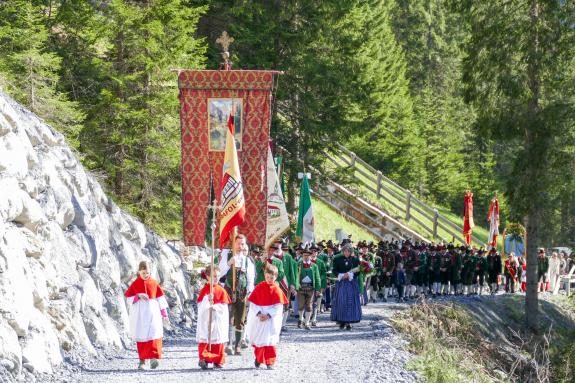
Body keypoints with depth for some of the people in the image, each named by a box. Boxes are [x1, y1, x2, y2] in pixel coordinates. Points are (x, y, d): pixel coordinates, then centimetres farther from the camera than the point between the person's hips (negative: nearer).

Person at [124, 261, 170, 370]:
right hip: (139, 314, 0)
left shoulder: (154, 283, 6)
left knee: (154, 334, -16)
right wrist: (138, 296, -16)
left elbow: (161, 299, 10)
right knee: (141, 337, 3)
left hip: (152, 313, 0)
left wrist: (164, 315, 9)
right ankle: (142, 361, 10)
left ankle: (153, 357, -24)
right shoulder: (135, 284, 4)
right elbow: (129, 299, 3)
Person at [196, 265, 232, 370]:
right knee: (204, 341, -5)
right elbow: (200, 305, -7)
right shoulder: (204, 290, 1)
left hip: (218, 320, 1)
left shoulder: (221, 290, 3)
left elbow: (224, 306, -3)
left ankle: (218, 361, 11)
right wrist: (207, 300, -24)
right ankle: (203, 359, -6)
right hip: (206, 320, -1)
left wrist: (214, 306, -19)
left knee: (218, 341, 4)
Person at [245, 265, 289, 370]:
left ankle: (270, 362, 1)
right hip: (258, 318, 2)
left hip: (271, 319, -2)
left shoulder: (277, 290, -4)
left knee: (270, 341, -3)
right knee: (258, 341, 11)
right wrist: (259, 313, -16)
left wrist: (268, 315, -18)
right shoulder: (259, 287, 1)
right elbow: (253, 303, -2)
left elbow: (278, 306, -8)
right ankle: (258, 359, 28)